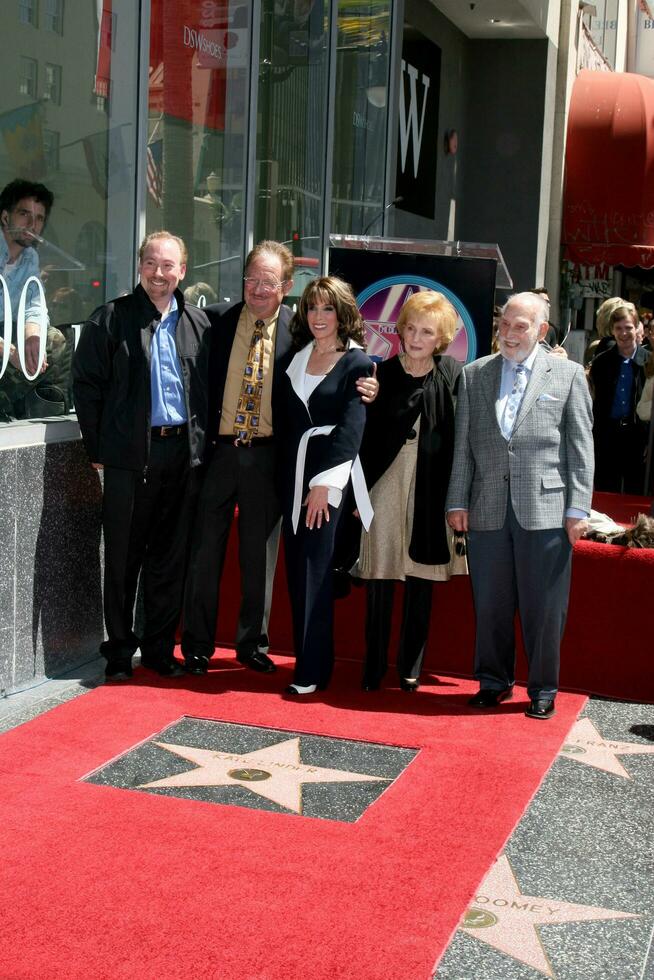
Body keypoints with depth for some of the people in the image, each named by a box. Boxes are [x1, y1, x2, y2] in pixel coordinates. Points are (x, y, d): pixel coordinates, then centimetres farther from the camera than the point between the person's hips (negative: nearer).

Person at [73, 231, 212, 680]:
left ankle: (160, 647, 22)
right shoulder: (111, 319, -1)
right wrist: (98, 447, -4)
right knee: (123, 557, 4)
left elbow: (210, 387, 13)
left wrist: (203, 441, 5)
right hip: (130, 454, -3)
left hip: (183, 453, 3)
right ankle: (119, 651, 17)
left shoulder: (198, 323, 10)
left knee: (171, 557, 10)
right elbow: (86, 384, -1)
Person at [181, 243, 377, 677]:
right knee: (206, 549, 6)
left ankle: (253, 643, 25)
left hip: (267, 456, 0)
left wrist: (363, 389, -12)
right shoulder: (215, 319, 1)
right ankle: (198, 646, 19)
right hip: (217, 450, 0)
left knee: (260, 553, 10)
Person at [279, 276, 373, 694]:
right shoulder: (298, 356, 13)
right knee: (297, 567, 6)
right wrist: (290, 477, 6)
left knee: (316, 569, -7)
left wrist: (324, 481, -17)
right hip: (294, 471, 6)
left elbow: (351, 430, -11)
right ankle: (306, 657, 16)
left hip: (332, 473, -6)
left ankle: (313, 669, -2)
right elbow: (288, 419, 13)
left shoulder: (357, 364, -4)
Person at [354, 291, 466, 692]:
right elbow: (366, 437, 0)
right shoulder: (382, 374, 0)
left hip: (431, 493, 1)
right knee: (380, 579, 2)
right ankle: (374, 666, 14)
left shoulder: (454, 374, 1)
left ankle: (411, 666, 21)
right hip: (386, 489, 0)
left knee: (421, 580, 9)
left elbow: (462, 437, 1)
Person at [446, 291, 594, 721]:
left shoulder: (568, 374, 5)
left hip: (546, 508, -2)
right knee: (490, 604, 9)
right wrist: (457, 501, 4)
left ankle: (543, 690, 19)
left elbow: (581, 445, 2)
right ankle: (494, 682, 26)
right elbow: (462, 444, 10)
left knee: (544, 606, 4)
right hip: (488, 508, 2)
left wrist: (578, 508, -4)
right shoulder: (474, 374, 11)